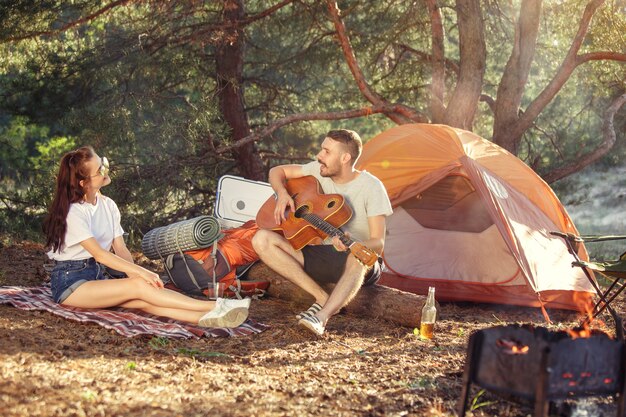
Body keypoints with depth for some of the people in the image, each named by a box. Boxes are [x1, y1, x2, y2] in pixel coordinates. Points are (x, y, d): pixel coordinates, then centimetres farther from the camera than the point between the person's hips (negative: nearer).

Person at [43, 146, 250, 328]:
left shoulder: (108, 205, 9)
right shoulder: (73, 212, -14)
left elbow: (121, 249, 4)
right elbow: (99, 254, -21)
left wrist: (136, 274, -15)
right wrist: (140, 272, -28)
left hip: (96, 276, 6)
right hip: (70, 283, -6)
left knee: (144, 300, -22)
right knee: (139, 286, -26)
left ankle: (206, 318, -46)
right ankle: (216, 307, -37)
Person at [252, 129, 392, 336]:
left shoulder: (371, 187, -13)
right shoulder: (319, 171, 0)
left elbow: (378, 243, -18)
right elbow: (277, 171, 14)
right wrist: (282, 194, -9)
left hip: (349, 259, -5)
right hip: (318, 255, 5)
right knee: (262, 239, -17)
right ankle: (323, 298, -23)